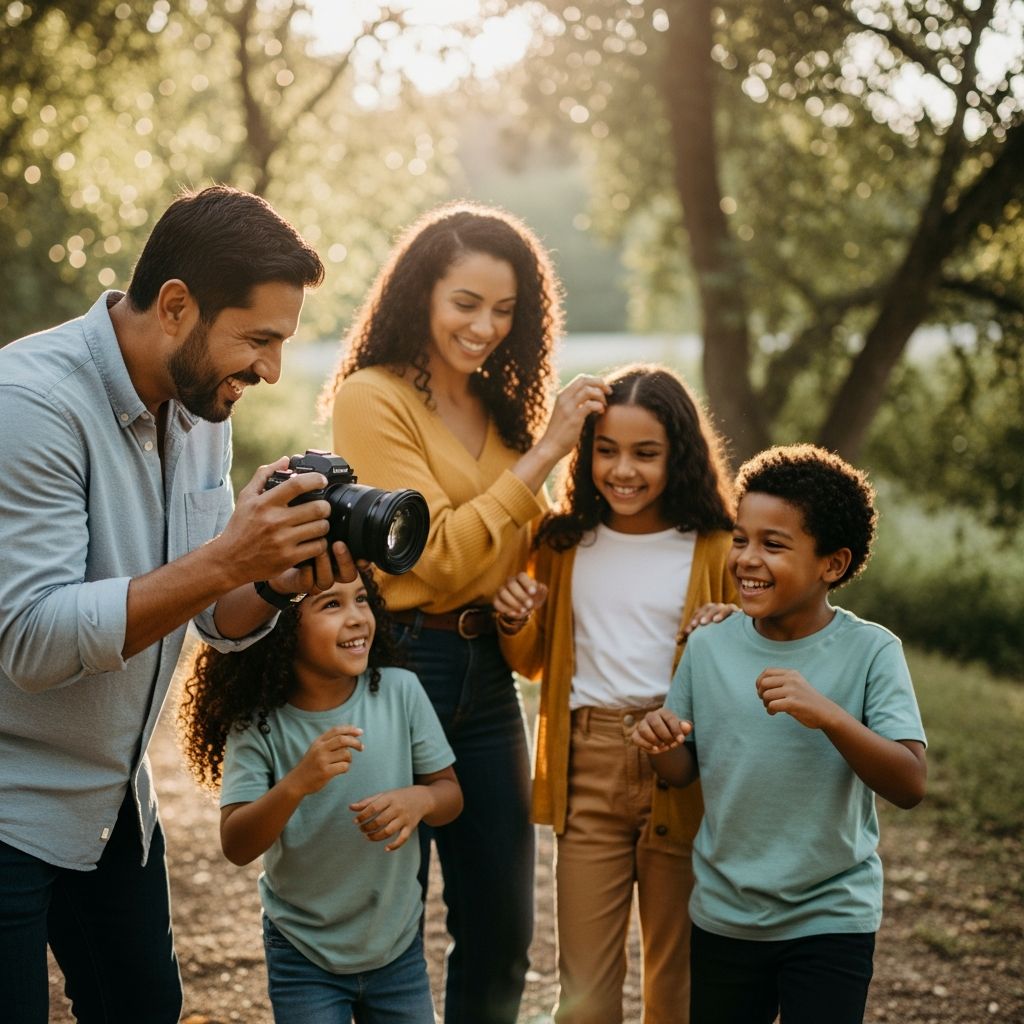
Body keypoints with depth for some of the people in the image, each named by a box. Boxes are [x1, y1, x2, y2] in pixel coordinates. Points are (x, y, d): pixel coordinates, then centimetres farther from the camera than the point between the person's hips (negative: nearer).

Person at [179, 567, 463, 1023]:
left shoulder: (400, 691, -13)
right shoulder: (257, 724, -17)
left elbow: (450, 793, -2)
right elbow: (236, 847, -21)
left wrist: (420, 800, -25)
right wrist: (297, 783, -37)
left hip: (398, 946, 2)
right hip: (304, 955, -2)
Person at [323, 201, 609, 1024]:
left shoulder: (499, 407, 10)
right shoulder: (373, 397, -9)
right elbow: (438, 554, -16)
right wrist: (541, 455, -15)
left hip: (487, 674, 6)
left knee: (501, 932, 13)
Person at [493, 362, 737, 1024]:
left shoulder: (716, 551, -1)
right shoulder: (563, 544, 7)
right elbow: (534, 664, 18)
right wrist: (514, 624, -3)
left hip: (681, 772, -2)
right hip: (588, 767, 2)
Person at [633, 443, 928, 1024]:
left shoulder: (870, 652, -13)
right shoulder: (709, 648, -3)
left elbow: (910, 787, -19)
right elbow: (685, 772, 6)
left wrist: (828, 716, -32)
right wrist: (660, 746, -16)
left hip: (831, 919, -3)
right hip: (724, 915, 4)